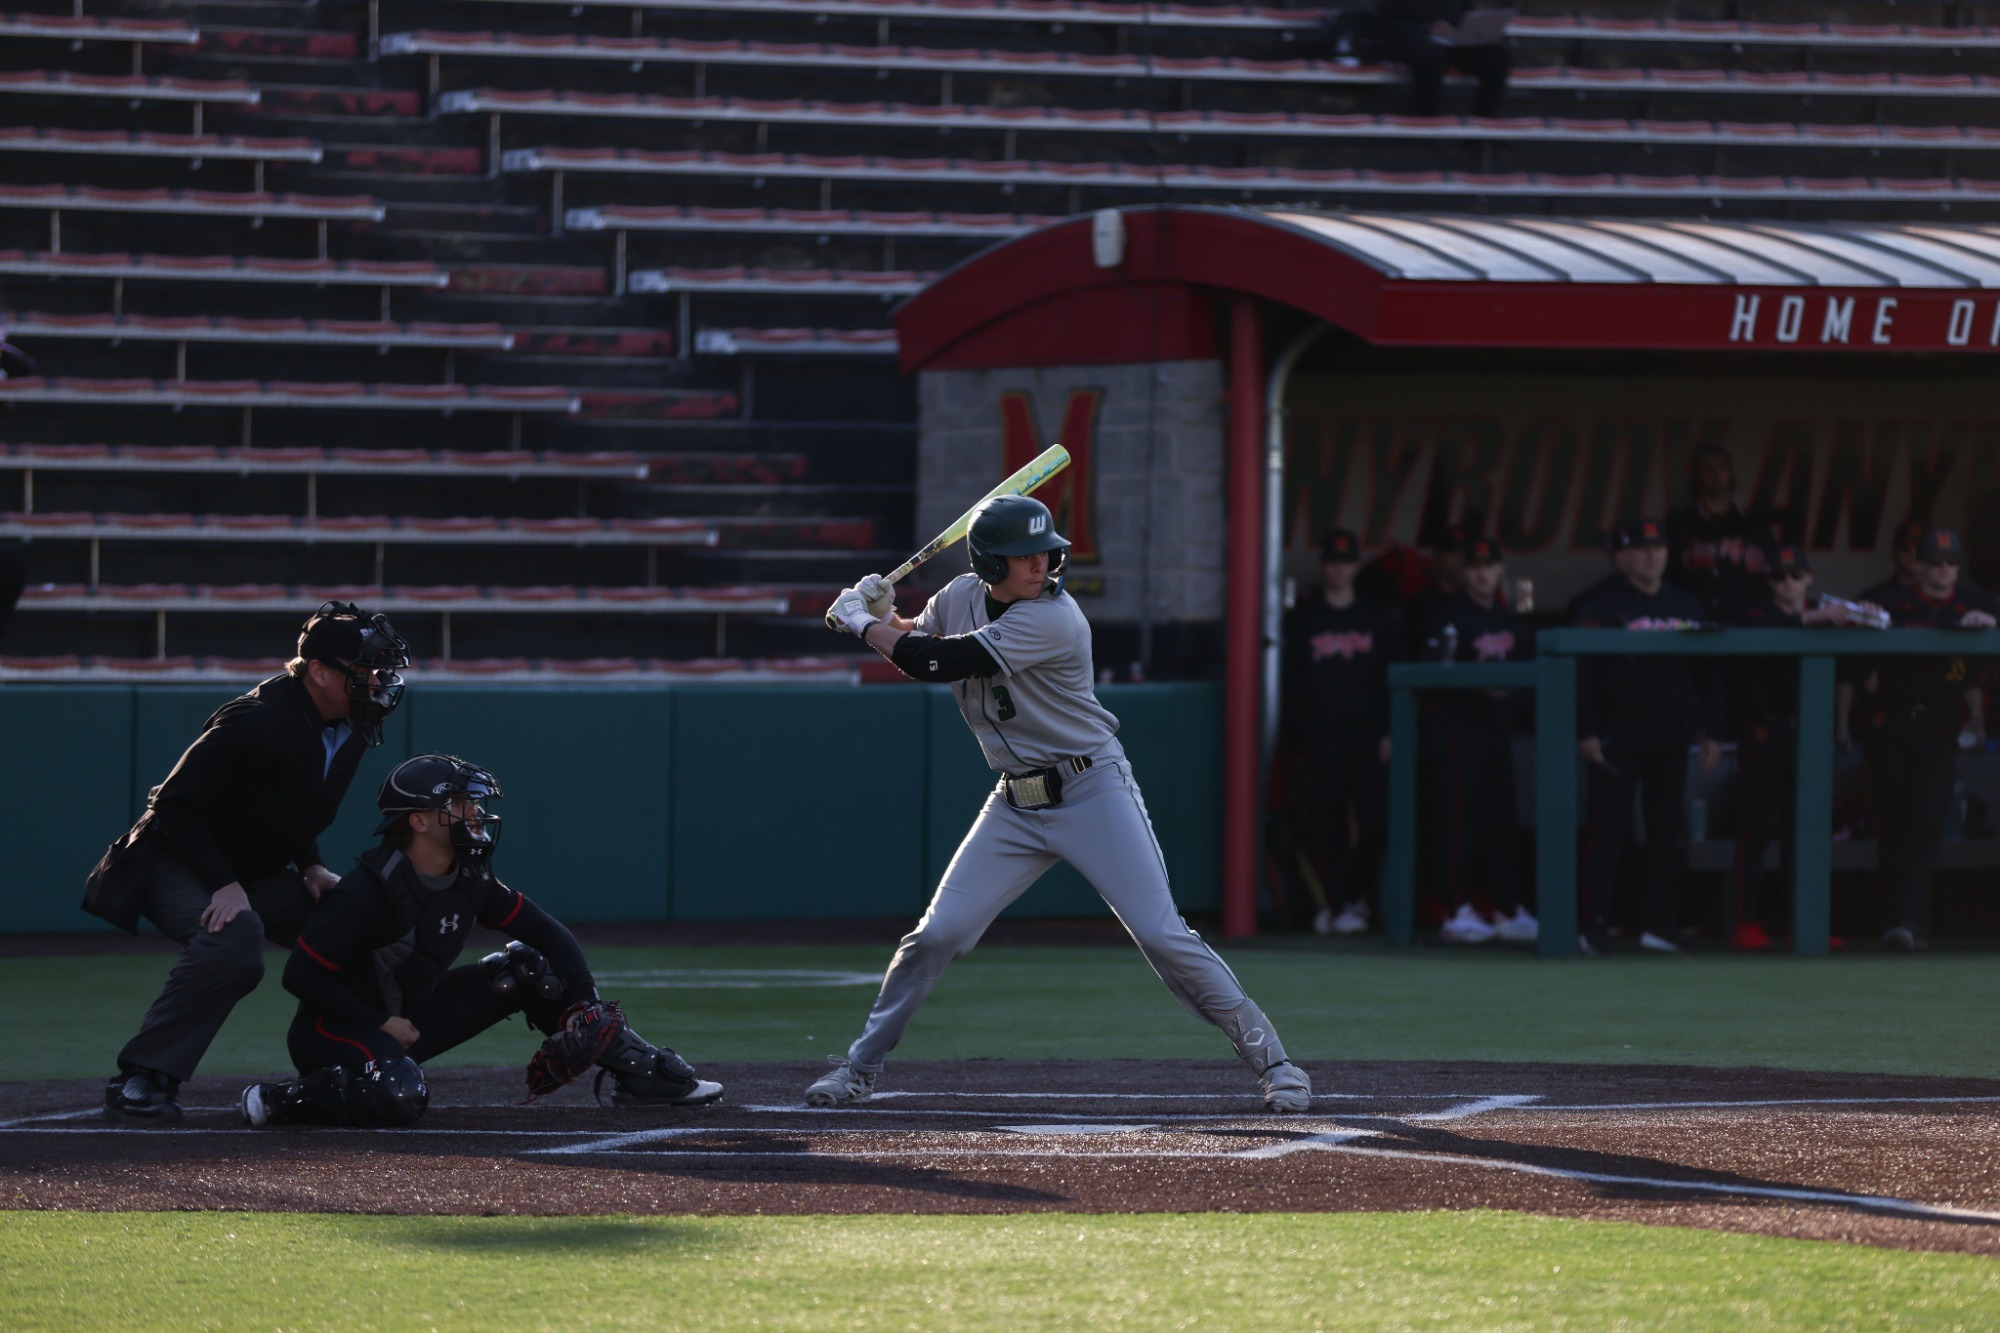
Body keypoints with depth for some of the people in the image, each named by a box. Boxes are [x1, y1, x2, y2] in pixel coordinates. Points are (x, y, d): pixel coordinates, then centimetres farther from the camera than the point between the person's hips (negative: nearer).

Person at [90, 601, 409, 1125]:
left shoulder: (350, 728, 0)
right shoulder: (257, 721, -27)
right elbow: (175, 803, -25)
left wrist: (310, 866, 0)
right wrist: (223, 885, -30)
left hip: (256, 874, 9)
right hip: (178, 864, -9)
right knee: (234, 936, -37)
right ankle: (141, 1079, -32)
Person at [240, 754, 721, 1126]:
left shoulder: (469, 880, -2)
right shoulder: (371, 889, -24)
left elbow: (546, 933, 5)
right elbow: (302, 974, -24)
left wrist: (584, 1006, -9)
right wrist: (381, 1024, -23)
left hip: (409, 1018, 8)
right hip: (338, 1028, -8)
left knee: (526, 968, 1)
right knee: (398, 1097, -40)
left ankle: (638, 1070, 5)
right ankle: (275, 1101, -17)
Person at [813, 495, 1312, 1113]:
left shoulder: (1054, 620, -24)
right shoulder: (961, 596, 0)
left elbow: (941, 662, -25)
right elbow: (919, 646, 19)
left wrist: (860, 622, -11)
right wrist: (881, 617, -4)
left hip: (1094, 790, -6)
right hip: (1016, 804, 6)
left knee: (1161, 934, -12)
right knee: (937, 934, -1)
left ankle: (1269, 1058, -4)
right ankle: (859, 1067, 12)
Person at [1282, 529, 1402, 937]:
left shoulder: (1379, 618, 11)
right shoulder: (1301, 620, 11)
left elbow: (1393, 678, 8)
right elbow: (1291, 682, 8)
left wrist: (1388, 732, -2)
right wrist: (1298, 732, -2)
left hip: (1368, 734, 0)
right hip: (1322, 733, 0)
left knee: (1374, 818, -8)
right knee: (1331, 823, -3)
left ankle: (1355, 898, 9)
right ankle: (1340, 905, -1)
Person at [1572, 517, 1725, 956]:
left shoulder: (1688, 607, 14)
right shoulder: (1601, 606, -1)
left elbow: (1707, 673, 17)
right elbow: (1582, 671, -6)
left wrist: (1712, 732, 11)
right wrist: (1585, 733, -13)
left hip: (1671, 739, 5)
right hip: (1617, 736, -5)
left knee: (1666, 829, 6)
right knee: (1608, 825, -8)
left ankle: (1658, 922, 12)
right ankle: (1595, 924, -6)